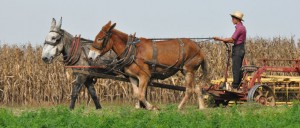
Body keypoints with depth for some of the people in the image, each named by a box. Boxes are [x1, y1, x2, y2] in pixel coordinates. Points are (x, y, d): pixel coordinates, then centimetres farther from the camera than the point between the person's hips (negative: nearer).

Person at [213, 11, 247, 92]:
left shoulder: (239, 28, -16)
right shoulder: (242, 27, 16)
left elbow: (232, 39, -18)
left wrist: (220, 39, -12)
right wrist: (227, 41, 10)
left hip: (238, 49, -11)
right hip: (240, 49, 11)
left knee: (236, 69, -9)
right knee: (238, 69, 12)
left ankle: (235, 87, -9)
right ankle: (237, 86, 15)